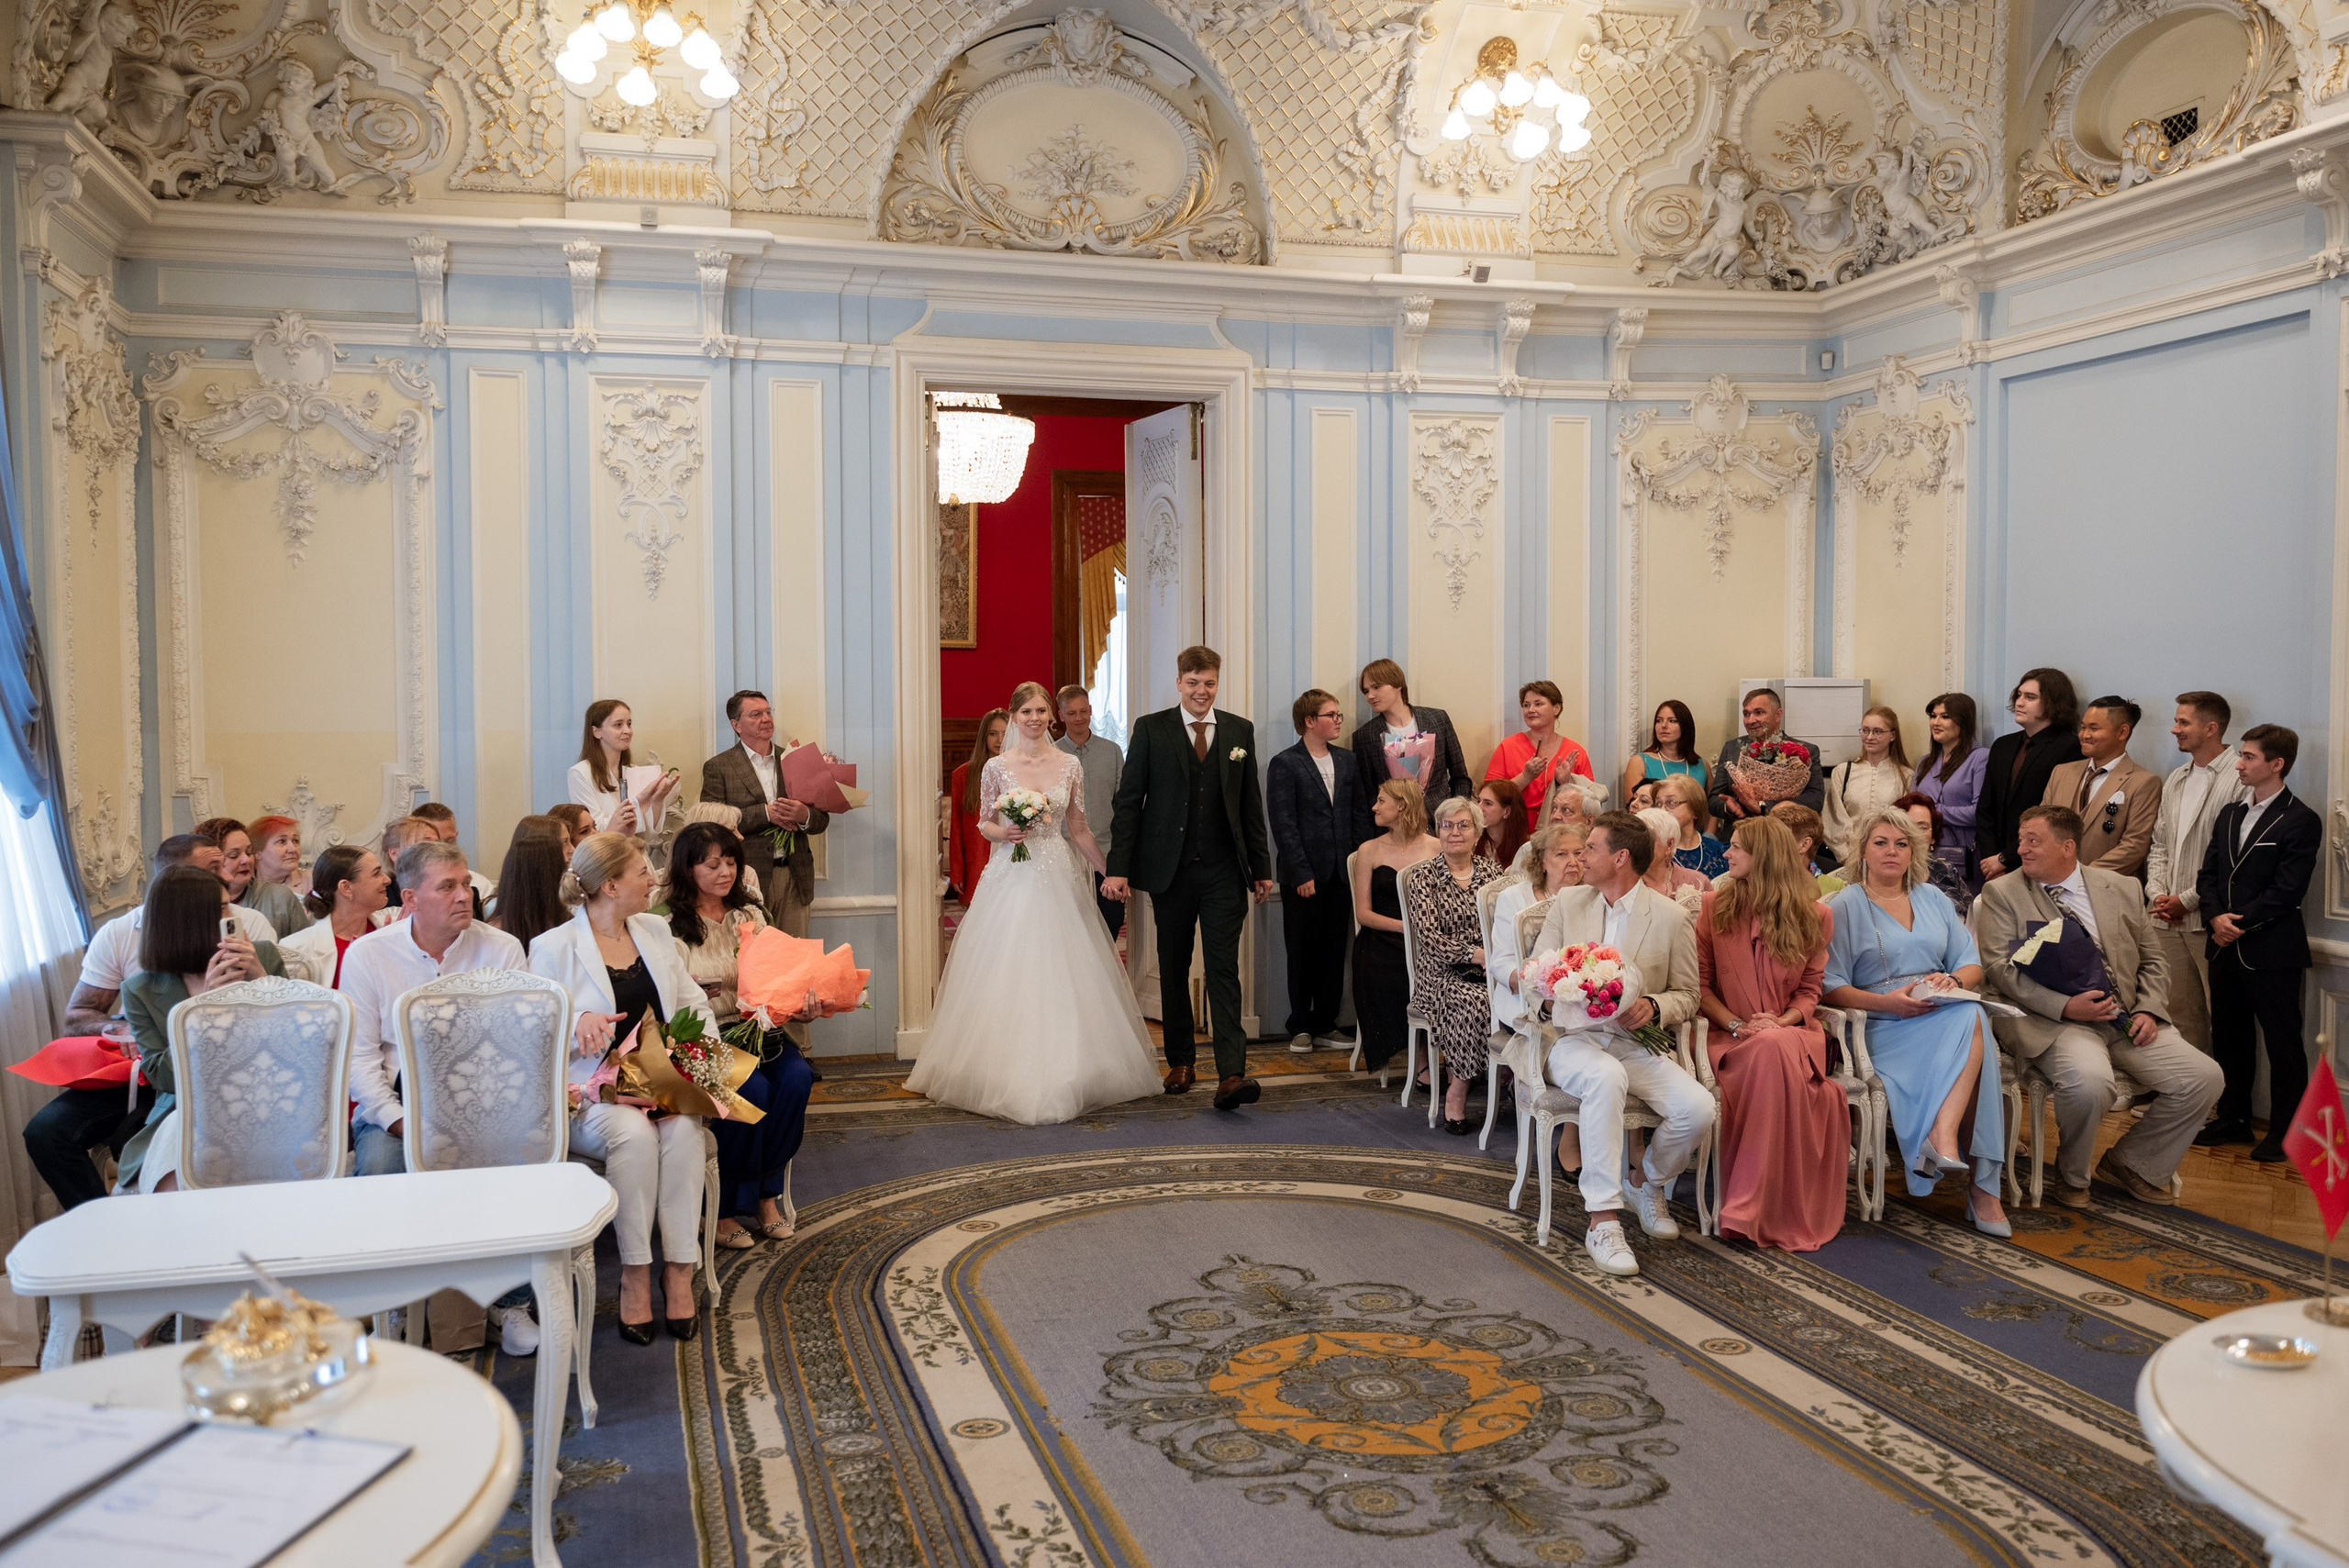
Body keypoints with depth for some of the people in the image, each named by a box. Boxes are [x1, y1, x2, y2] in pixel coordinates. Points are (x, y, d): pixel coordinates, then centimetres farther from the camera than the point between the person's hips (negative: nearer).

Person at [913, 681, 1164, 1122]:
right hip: (1010, 878, -1)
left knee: (1061, 977, 0)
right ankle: (1007, 1076, 11)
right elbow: (984, 824, 7)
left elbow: (1079, 829, 9)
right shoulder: (996, 767, 1)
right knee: (1007, 977, -1)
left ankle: (1060, 1077, 12)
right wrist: (1004, 832, -14)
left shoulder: (1070, 766, 4)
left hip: (1057, 878, 1)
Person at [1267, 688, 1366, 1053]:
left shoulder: (1346, 760, 12)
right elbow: (1283, 824, -10)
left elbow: (1359, 813, 13)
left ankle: (1325, 1024, 18)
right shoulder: (1284, 765, -5)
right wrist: (1301, 874, -14)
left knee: (1335, 951, 8)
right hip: (1304, 876, -5)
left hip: (1341, 873, 5)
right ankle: (1300, 1027, 15)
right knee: (1302, 952, 5)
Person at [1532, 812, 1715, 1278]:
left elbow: (1687, 996, 7)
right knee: (1607, 1078, -37)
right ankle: (1603, 1220, -33)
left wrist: (1653, 1007, -14)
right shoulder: (1567, 902, 9)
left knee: (1697, 1108, -25)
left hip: (1638, 1043, 1)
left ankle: (1648, 1179, 10)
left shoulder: (1671, 917, 1)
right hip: (1574, 1039, -1)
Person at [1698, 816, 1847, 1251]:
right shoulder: (1715, 905, 6)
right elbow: (1700, 984, 5)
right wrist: (1736, 1024, -11)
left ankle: (1755, 1208, -33)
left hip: (1791, 1032, 1)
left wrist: (1782, 1021, -10)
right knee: (1771, 1055, -36)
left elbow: (1811, 988, 10)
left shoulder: (1812, 916, 6)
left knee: (1776, 1051, -38)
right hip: (1731, 1036, 0)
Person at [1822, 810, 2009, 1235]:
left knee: (1970, 1018, -32)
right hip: (1883, 1026, -4)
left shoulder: (1932, 899, 21)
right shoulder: (1843, 906, 5)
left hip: (1946, 1014, 4)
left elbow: (1972, 965, 15)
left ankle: (1942, 1136, -36)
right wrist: (1886, 1001, -18)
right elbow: (1829, 988, -3)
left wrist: (1953, 980, -8)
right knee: (1970, 1022, -31)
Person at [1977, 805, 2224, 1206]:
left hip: (2127, 1020, 5)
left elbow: (2151, 961, 18)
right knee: (2089, 1082, -34)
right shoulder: (2002, 893, 3)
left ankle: (2128, 1164, 10)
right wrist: (2063, 1006, -17)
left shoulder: (2123, 888, 14)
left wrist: (2148, 1010, -1)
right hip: (2054, 1021, -4)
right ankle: (2071, 1176, -2)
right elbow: (1998, 967, -7)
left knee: (2204, 1079, -13)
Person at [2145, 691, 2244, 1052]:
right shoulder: (2175, 779, 17)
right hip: (2166, 919, 7)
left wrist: (2188, 900, -12)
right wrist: (2157, 893, 3)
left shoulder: (2240, 779, -9)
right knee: (2177, 1009, 11)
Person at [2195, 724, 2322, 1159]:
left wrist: (2240, 924, -15)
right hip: (2225, 946, 7)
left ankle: (2286, 1130, 13)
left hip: (2272, 951, -7)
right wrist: (2216, 917, -8)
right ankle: (2234, 1119, 26)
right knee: (2228, 1037, 14)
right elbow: (2208, 874, 9)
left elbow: (2286, 891, -15)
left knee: (2282, 1042, 3)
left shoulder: (2301, 822, -8)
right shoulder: (2229, 815, 13)